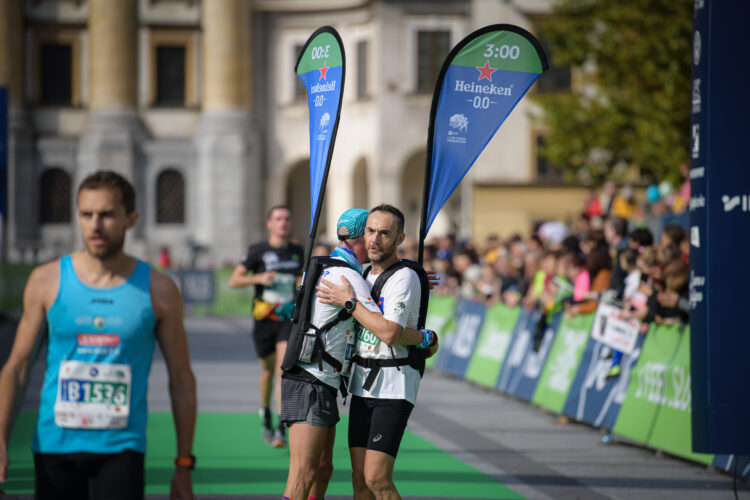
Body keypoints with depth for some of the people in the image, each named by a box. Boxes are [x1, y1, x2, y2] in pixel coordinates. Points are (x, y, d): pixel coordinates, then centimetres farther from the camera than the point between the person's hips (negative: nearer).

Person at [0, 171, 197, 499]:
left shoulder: (157, 291, 1)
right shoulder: (47, 281, 3)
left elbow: (181, 380, 6)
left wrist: (184, 464, 3)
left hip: (121, 448, -1)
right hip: (54, 445, 2)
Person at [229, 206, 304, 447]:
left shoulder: (298, 252, 8)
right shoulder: (257, 251, -1)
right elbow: (234, 280, -2)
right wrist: (259, 278, -17)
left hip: (289, 318, 0)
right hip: (264, 319, 0)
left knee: (284, 368, -14)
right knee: (268, 369, 12)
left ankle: (281, 427, -17)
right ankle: (265, 413, 41)